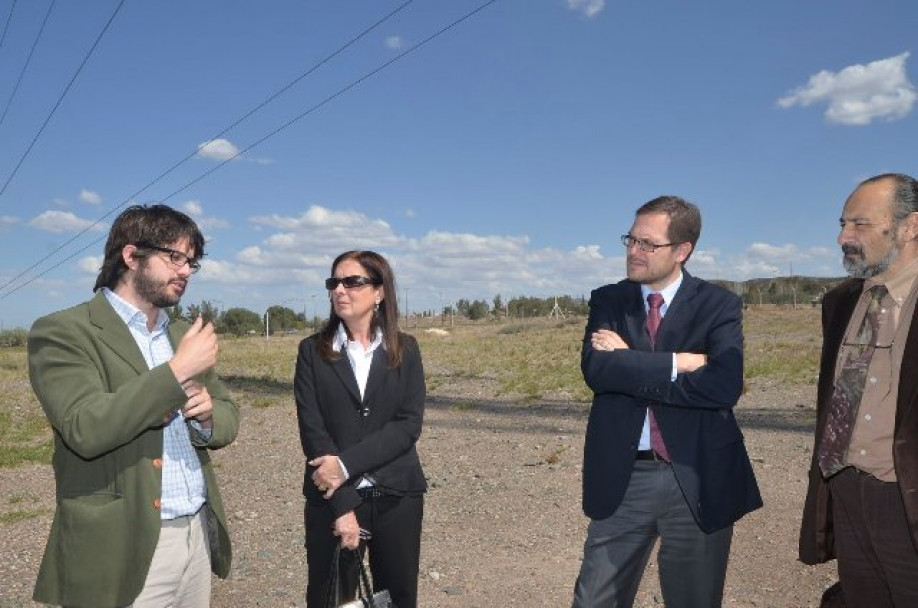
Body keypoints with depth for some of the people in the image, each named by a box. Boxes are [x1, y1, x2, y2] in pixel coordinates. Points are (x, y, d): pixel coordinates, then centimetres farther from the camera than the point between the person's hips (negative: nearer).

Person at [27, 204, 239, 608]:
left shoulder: (183, 334, 12)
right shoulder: (62, 332, -8)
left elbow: (228, 420, 13)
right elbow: (85, 428, -22)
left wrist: (206, 413, -9)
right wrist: (178, 370, -20)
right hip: (124, 550, -6)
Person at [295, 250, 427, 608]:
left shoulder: (404, 350, 3)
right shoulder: (313, 351, 0)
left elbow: (409, 424, -7)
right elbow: (312, 430, -7)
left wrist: (347, 464, -18)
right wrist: (343, 505, -15)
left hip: (397, 498, 1)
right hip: (331, 499, 0)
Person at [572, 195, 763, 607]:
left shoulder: (719, 305, -3)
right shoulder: (607, 300, 3)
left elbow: (725, 385, -20)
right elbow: (596, 368, -15)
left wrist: (630, 365, -17)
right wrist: (677, 362, -18)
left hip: (698, 478, -1)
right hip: (622, 477, 2)